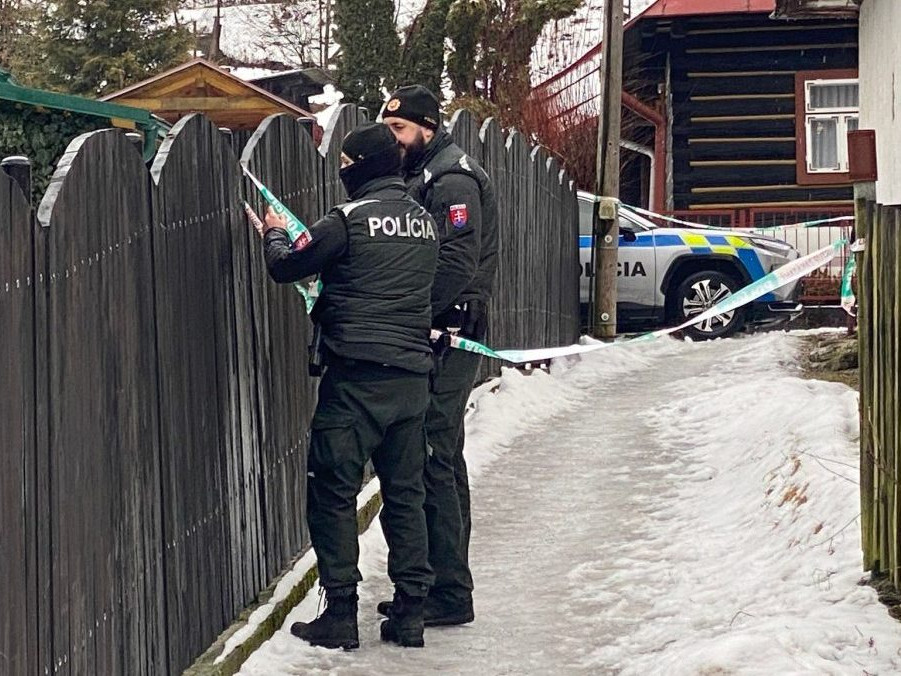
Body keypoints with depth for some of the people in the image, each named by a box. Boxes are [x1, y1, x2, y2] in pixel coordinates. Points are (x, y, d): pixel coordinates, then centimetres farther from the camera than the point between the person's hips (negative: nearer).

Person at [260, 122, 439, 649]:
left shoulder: (351, 219, -10)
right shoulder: (426, 222, 10)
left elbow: (285, 268, -3)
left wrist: (276, 235, 20)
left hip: (357, 378, -6)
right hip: (413, 377, 7)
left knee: (333, 492, 2)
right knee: (406, 494, 12)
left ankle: (341, 615, 1)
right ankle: (410, 614, 14)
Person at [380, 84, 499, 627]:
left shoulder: (453, 180, -13)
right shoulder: (420, 177, 19)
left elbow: (456, 266, -23)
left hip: (448, 339, -10)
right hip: (437, 338, 10)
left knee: (433, 463, -10)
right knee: (441, 461, 14)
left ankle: (449, 594, -6)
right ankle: (446, 586, 23)